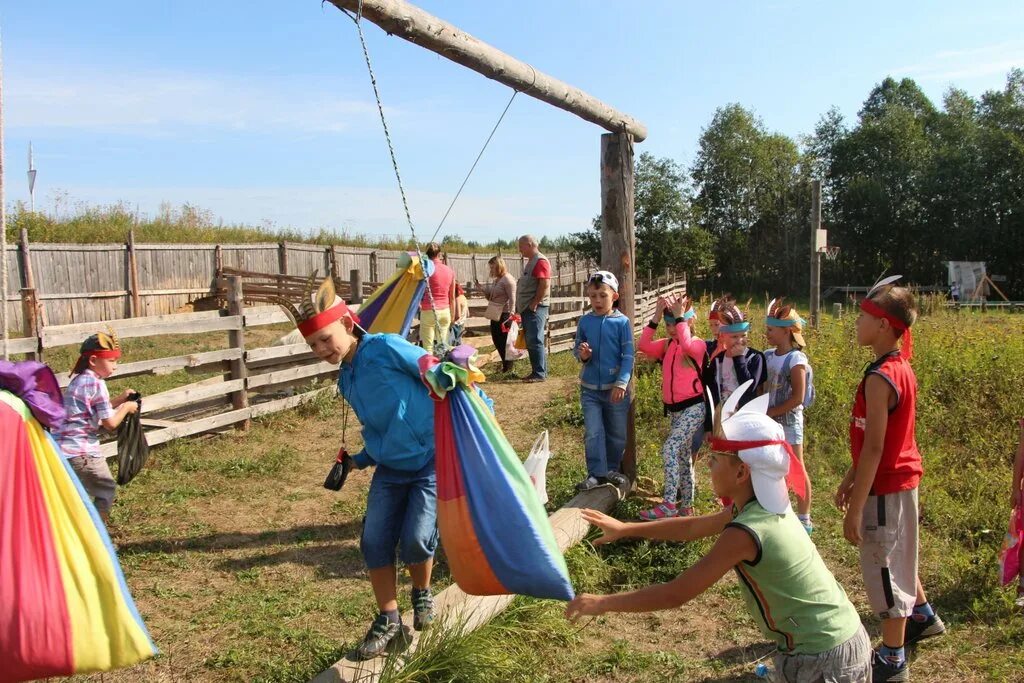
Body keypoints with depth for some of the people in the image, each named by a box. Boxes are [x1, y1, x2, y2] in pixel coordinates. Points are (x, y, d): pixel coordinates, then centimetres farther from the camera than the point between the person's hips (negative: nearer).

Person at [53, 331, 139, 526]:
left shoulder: (79, 380, 14)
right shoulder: (96, 383, -13)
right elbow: (110, 423, -12)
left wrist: (119, 399, 17)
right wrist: (126, 407, 4)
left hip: (61, 448, 8)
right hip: (82, 451, -8)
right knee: (107, 489, 7)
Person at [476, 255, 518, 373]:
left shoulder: (508, 279, -13)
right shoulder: (496, 280, 14)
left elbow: (512, 299, -17)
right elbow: (490, 297, 19)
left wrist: (510, 316, -22)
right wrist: (482, 288, 5)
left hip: (504, 315, -9)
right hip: (495, 315, 9)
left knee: (504, 341, -2)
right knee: (496, 339, 13)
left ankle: (508, 366, 11)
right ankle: (505, 363, 25)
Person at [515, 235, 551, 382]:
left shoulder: (540, 261, -12)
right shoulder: (531, 261, 19)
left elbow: (545, 285, -21)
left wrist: (534, 304, -19)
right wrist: (520, 307, 18)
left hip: (535, 308, -10)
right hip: (527, 308, 10)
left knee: (535, 342, -9)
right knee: (531, 342, 11)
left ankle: (540, 374, -6)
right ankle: (537, 371, 17)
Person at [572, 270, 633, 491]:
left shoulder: (622, 322, -9)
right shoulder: (585, 321, -1)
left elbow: (628, 356, -9)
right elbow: (577, 349, 7)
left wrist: (621, 383, -17)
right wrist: (581, 354, -17)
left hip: (616, 388, -1)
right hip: (590, 388, 1)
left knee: (617, 434, 12)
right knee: (593, 433, -2)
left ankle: (612, 469, 30)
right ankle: (596, 473, 9)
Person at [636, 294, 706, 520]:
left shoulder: (698, 344, -9)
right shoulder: (667, 345, 8)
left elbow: (686, 345, -33)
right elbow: (644, 346, -8)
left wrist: (680, 316, -25)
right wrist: (656, 317, -10)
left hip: (693, 408, -8)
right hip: (673, 408, 8)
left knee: (670, 448, -22)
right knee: (682, 456, 14)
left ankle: (668, 504, -20)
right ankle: (686, 506, 24)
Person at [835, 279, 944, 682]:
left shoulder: (880, 377, -25)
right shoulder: (900, 367, 5)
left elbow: (873, 448, -26)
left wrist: (854, 509, -21)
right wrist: (850, 479, 18)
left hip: (886, 487, -9)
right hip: (902, 480, 9)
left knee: (885, 565, 4)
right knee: (895, 555, 27)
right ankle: (923, 615, 49)